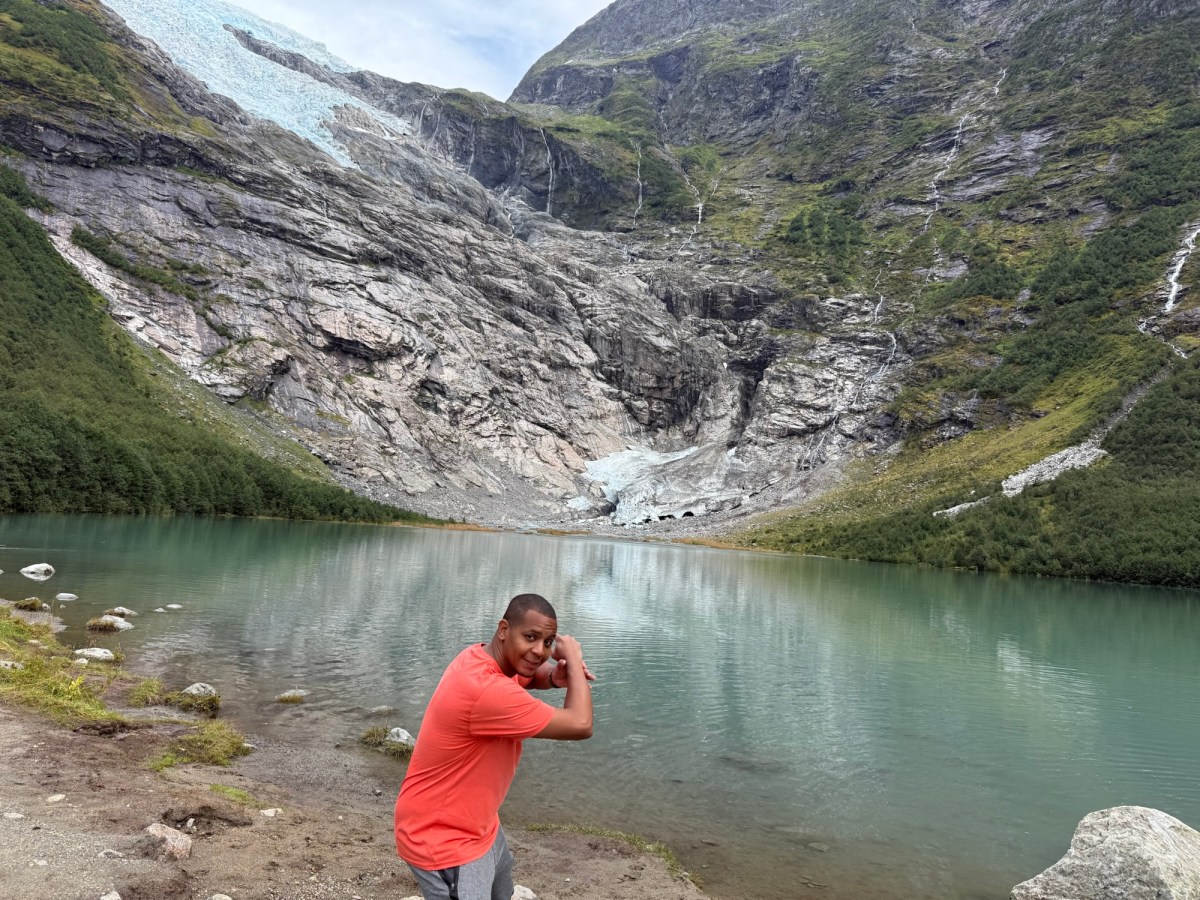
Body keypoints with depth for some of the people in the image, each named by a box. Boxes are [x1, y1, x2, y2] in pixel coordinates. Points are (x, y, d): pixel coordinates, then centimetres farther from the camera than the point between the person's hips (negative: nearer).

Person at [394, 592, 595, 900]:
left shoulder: (483, 657, -6)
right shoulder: (486, 690, -35)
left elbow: (528, 676, 15)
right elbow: (580, 725, -31)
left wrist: (556, 675, -9)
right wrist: (574, 659, -16)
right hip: (443, 840, -10)